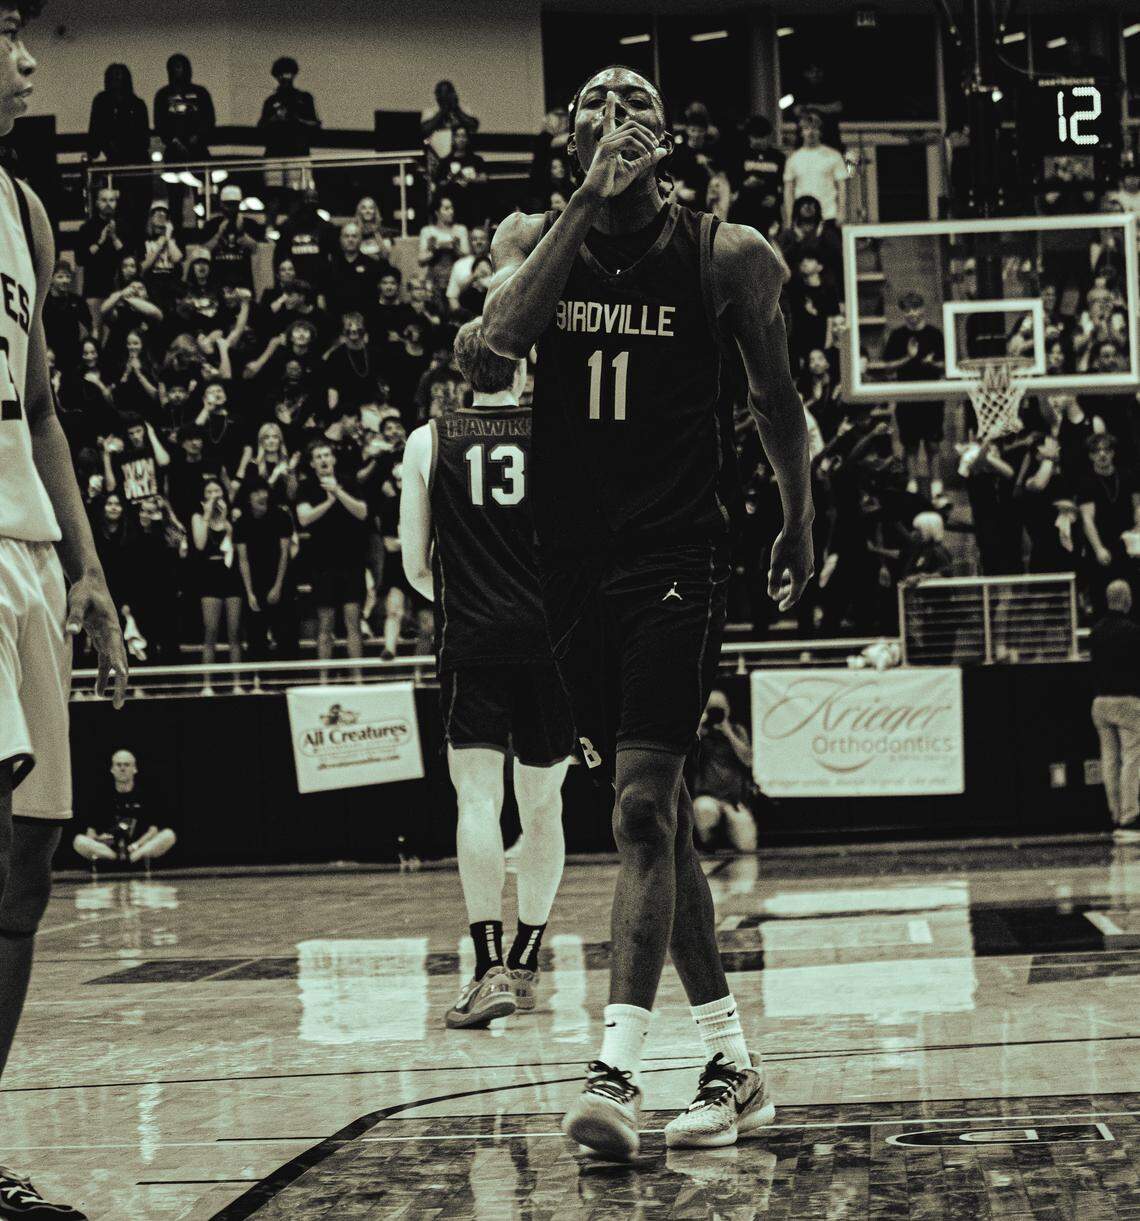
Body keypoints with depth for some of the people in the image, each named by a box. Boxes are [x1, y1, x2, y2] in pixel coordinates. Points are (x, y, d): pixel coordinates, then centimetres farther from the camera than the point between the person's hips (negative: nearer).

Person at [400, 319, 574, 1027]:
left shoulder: (428, 444, 4)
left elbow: (415, 569, 6)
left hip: (471, 642, -1)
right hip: (549, 641, 1)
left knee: (478, 799, -5)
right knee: (543, 805, 14)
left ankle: (490, 968, -19)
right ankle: (526, 964, 20)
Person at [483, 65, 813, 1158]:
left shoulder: (724, 254, -1)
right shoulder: (535, 238, 4)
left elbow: (773, 396, 12)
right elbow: (504, 330, -18)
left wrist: (799, 525, 19)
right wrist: (593, 198, -19)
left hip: (677, 555, -4)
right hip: (571, 558, 4)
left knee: (642, 806, -16)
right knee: (656, 816, 9)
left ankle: (616, 1067, -19)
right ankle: (731, 1065, 19)